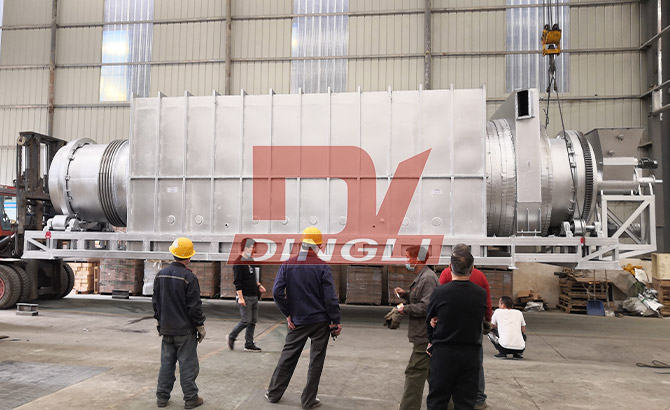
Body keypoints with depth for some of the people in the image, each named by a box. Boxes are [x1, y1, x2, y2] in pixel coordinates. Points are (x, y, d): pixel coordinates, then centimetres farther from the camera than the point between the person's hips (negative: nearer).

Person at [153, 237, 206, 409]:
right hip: (185, 330, -6)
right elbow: (194, 306, -14)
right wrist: (200, 326, -4)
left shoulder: (161, 274, 4)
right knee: (188, 364, 3)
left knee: (167, 362, 15)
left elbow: (155, 301, 12)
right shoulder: (189, 277, -17)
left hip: (166, 329, 6)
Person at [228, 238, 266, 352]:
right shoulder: (239, 262, -13)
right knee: (246, 320, -6)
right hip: (245, 297, -9)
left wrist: (259, 285, 13)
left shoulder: (251, 260, 14)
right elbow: (237, 282, -17)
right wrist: (240, 297, -21)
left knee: (253, 321, 8)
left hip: (254, 296, 9)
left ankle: (249, 344, 15)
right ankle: (232, 337, 16)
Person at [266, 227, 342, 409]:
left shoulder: (287, 265, -2)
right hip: (320, 321, -3)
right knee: (316, 360, 8)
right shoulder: (322, 266, -10)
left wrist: (288, 314, 2)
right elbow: (330, 297, -12)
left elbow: (277, 292, -7)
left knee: (288, 357, 15)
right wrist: (336, 321, -5)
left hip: (298, 321, 3)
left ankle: (274, 393, 25)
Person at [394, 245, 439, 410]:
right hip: (425, 335, 11)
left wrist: (405, 309, -14)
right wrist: (406, 294, 9)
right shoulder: (422, 277, 15)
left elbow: (426, 307, -25)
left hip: (424, 337, -11)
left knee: (414, 373, -6)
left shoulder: (428, 278, -17)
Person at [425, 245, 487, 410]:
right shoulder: (481, 294, -5)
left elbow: (429, 322, -1)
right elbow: (479, 321, 4)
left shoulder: (440, 292, -14)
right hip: (471, 353, 2)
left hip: (443, 353, -2)